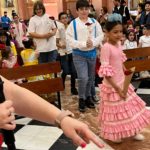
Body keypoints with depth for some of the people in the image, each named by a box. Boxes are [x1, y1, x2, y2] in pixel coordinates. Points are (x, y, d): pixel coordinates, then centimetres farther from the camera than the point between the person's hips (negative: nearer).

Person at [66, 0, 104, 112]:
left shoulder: (94, 22, 3)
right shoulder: (73, 24, -6)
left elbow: (100, 36, 1)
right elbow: (70, 40, -11)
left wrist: (93, 43, -17)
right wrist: (83, 44, -20)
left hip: (92, 53, 4)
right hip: (79, 54, -4)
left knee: (91, 78, 14)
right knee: (83, 78, -11)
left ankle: (88, 97, 33)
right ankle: (81, 99, 10)